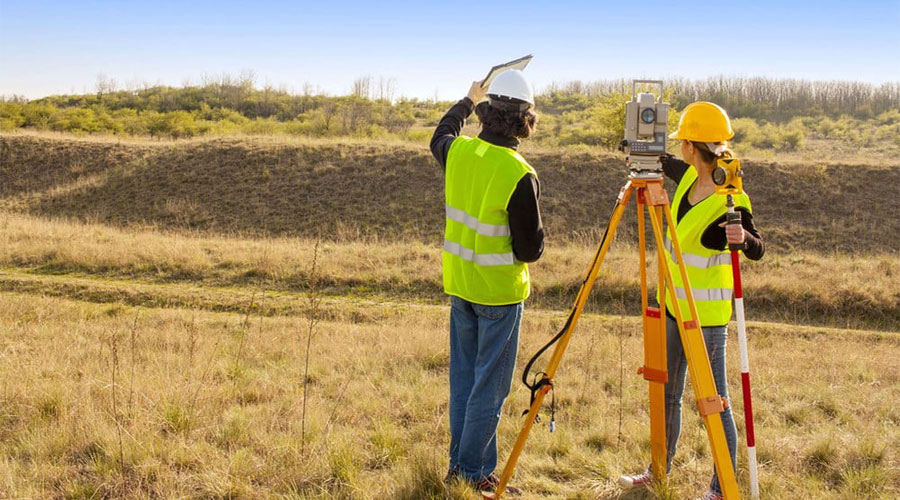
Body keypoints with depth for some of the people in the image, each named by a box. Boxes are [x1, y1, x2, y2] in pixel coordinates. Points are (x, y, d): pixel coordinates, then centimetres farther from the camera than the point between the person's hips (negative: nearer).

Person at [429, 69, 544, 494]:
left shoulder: (458, 152, -4)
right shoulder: (520, 176, -21)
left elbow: (440, 136, 23)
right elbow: (530, 250, -17)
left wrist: (468, 101, 37)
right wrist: (536, 222, 3)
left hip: (460, 283, 6)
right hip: (500, 290, -6)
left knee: (463, 377, 17)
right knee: (489, 385, 4)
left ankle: (461, 464, 26)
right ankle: (470, 471, 10)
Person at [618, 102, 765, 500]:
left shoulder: (730, 201, -21)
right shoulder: (690, 177, 2)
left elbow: (757, 250, -22)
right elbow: (664, 164, 23)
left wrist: (742, 238, -42)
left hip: (706, 313, -9)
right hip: (674, 304, 9)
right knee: (666, 394, 19)